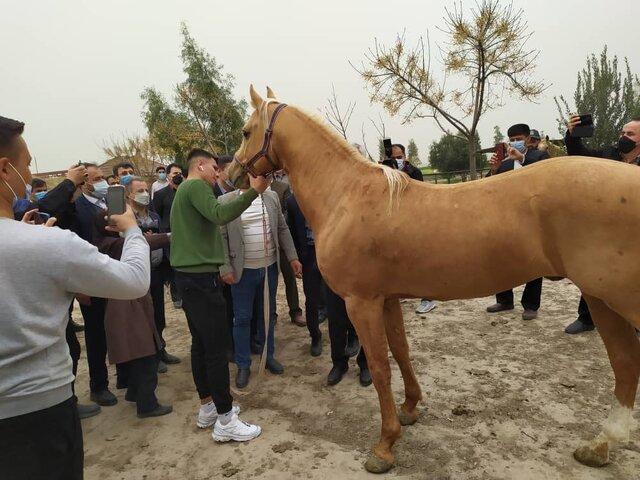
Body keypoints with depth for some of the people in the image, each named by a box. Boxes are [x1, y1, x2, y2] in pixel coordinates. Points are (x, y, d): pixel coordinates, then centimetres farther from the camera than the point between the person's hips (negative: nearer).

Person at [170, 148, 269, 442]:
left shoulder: (183, 189, 20)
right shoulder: (196, 186, -10)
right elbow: (219, 215, -28)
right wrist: (253, 191, -32)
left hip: (188, 274, 11)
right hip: (201, 277, -11)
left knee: (201, 343, 15)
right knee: (217, 348, -6)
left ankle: (207, 407, 26)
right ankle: (225, 421, 1)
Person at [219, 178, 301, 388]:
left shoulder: (271, 197, 5)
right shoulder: (225, 201, -5)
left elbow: (282, 229, 7)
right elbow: (221, 237, -7)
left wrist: (292, 257, 3)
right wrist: (225, 269, -12)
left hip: (270, 267, 3)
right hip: (243, 270, -3)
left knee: (268, 314, 16)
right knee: (242, 318, 6)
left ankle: (268, 356, 34)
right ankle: (243, 365, 22)